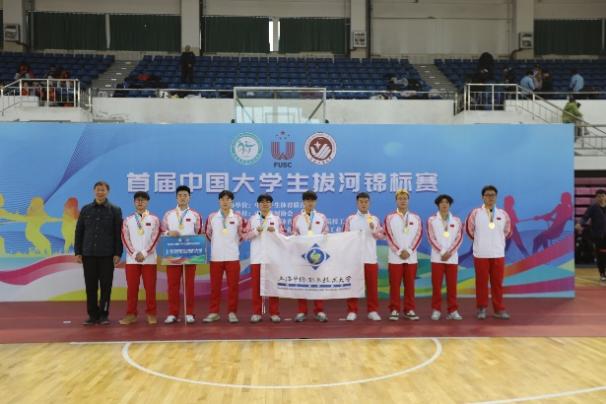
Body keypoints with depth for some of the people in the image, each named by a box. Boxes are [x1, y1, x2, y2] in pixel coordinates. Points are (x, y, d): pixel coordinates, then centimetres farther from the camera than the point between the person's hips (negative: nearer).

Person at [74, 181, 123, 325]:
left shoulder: (115, 210, 2)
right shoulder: (86, 209, 8)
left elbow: (118, 233, 0)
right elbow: (79, 232, 9)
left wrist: (118, 254, -6)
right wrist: (77, 252, 3)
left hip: (107, 254, -2)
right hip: (88, 254, 2)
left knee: (106, 285, 1)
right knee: (90, 286, 4)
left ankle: (104, 315, 10)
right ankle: (92, 315, 11)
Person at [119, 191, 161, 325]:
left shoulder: (154, 219, 6)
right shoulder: (128, 220, 9)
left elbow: (155, 238, -1)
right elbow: (125, 239, 3)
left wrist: (144, 253, -11)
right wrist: (134, 254, -9)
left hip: (149, 259, -1)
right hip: (131, 259, 1)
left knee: (150, 287, 1)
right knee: (131, 287, 2)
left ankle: (151, 314, 9)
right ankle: (131, 314, 9)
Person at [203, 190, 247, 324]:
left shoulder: (237, 217, 0)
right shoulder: (212, 217, 2)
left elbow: (243, 234, 11)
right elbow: (208, 233, 15)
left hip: (232, 256, -1)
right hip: (216, 257, 1)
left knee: (233, 285, 2)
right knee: (215, 285, 5)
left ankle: (232, 312, 11)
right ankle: (213, 312, 14)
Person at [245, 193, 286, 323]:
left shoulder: (277, 218, 7)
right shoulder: (252, 219, 9)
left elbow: (284, 235, 3)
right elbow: (247, 236, 3)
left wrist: (274, 231, -16)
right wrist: (256, 231, -14)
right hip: (257, 257, 1)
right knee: (256, 285, 2)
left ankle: (274, 313, 8)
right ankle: (257, 312, 10)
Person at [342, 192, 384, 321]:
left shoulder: (375, 219, 9)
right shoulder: (350, 219, 5)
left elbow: (381, 236, 4)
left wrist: (373, 230, -13)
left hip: (370, 258, 1)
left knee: (372, 285, 2)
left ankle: (372, 310, 11)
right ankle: (352, 311, 9)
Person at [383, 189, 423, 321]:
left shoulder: (416, 218, 7)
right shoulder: (390, 218, 1)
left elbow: (418, 236, 1)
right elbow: (389, 237, -4)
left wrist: (409, 251, -9)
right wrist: (399, 251, -11)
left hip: (411, 258, 2)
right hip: (395, 258, -2)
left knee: (410, 284, 5)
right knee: (394, 285, 0)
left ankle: (409, 310, 13)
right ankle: (394, 310, 8)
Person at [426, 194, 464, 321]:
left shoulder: (456, 220, 7)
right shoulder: (431, 220, 2)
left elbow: (459, 238, 0)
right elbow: (431, 238, -4)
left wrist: (449, 252, -11)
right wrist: (442, 252, -12)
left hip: (452, 258, 1)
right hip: (437, 257, -1)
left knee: (452, 285, 3)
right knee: (436, 285, -1)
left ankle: (453, 311, 9)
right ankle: (436, 310, 7)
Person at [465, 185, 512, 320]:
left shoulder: (503, 214, 4)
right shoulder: (475, 213, -4)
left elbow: (507, 231, 19)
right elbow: (469, 229, 7)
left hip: (498, 254, 2)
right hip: (481, 254, -2)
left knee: (497, 282, 6)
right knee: (481, 282, 2)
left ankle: (499, 310, 12)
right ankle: (482, 309, 11)